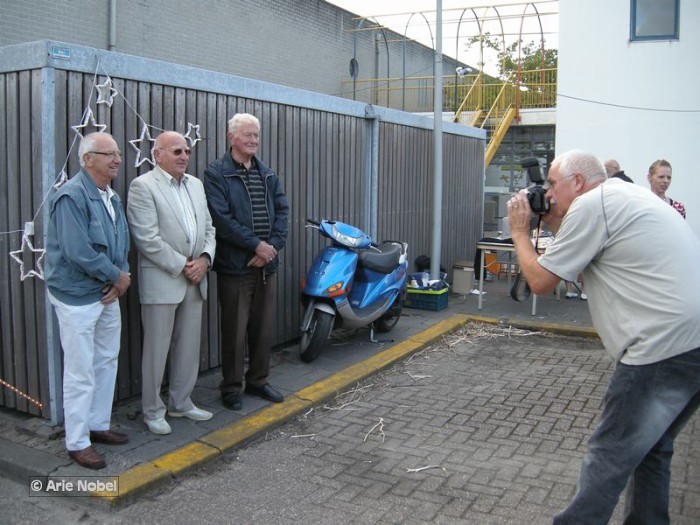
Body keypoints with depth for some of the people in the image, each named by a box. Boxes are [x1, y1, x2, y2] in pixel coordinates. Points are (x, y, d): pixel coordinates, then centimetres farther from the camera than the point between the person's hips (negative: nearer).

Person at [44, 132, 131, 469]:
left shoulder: (112, 197, 9)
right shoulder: (71, 196, -18)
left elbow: (122, 243, 12)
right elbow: (78, 252, -25)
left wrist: (119, 279, -5)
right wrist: (117, 276, -14)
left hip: (108, 294, 9)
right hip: (77, 298, -9)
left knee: (106, 362, 17)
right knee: (80, 373, 0)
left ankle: (98, 425, 33)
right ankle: (77, 442, 14)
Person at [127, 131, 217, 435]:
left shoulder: (195, 184, 14)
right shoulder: (143, 186, -9)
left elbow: (209, 228, 14)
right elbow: (148, 239, -16)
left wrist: (204, 259, -3)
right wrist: (182, 266, -14)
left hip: (194, 280, 7)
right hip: (161, 281, -6)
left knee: (189, 347, 13)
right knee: (156, 350, 3)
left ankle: (181, 402, 28)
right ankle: (153, 411, 17)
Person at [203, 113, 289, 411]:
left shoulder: (267, 175, 14)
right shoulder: (216, 174, -5)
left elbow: (282, 211, 7)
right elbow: (222, 219, -15)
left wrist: (273, 246, -9)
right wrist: (257, 245, -16)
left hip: (267, 264, 6)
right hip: (234, 266, -6)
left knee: (264, 328, 13)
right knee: (235, 330, 3)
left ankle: (258, 381, 29)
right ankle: (231, 388, 18)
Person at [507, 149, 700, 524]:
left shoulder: (590, 204, -9)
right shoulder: (627, 195, 19)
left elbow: (540, 281, -5)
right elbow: (586, 257, 27)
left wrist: (519, 231, 8)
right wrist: (555, 225, 21)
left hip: (665, 346, -10)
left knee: (608, 457, 1)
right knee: (650, 448, 22)